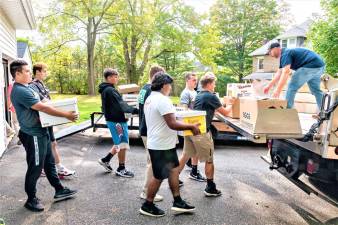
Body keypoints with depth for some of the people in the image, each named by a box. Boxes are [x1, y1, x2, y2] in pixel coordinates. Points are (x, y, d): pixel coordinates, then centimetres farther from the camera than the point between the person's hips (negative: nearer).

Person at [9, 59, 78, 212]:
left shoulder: (27, 88, 12)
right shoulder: (20, 91, -21)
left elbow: (41, 106, 20)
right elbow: (43, 108, -25)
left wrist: (63, 113, 7)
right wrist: (66, 115, -21)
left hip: (41, 132, 10)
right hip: (33, 135, -10)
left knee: (49, 163, 17)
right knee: (35, 168, 4)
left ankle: (59, 191, 29)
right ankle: (31, 199, 20)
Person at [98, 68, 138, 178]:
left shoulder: (106, 90, 15)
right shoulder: (110, 90, -18)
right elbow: (120, 105, -25)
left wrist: (123, 115, 7)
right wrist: (135, 110, -28)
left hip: (114, 119, 10)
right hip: (116, 121, -10)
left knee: (119, 144, 20)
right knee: (122, 144, 1)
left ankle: (105, 160, 29)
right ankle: (121, 169, 14)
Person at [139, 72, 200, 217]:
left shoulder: (150, 99, 10)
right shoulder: (162, 100, -22)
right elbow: (172, 124, -26)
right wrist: (191, 126, -16)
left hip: (163, 143, 10)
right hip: (162, 145, -10)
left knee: (174, 170, 15)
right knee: (159, 177, 4)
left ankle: (177, 202, 23)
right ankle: (147, 206, 20)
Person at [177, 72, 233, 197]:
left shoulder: (198, 95, 15)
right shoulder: (211, 96, -10)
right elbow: (225, 112, 0)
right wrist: (230, 105, 19)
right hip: (201, 132, -8)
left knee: (185, 156, 17)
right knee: (209, 160, 6)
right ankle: (210, 188, 15)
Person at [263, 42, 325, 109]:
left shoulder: (285, 54, -11)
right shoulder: (283, 56, 20)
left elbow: (285, 73, -22)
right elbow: (279, 73, 23)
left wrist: (278, 90, -25)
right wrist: (269, 86, 22)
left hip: (311, 66, -11)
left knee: (292, 87, -6)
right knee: (316, 90, 21)